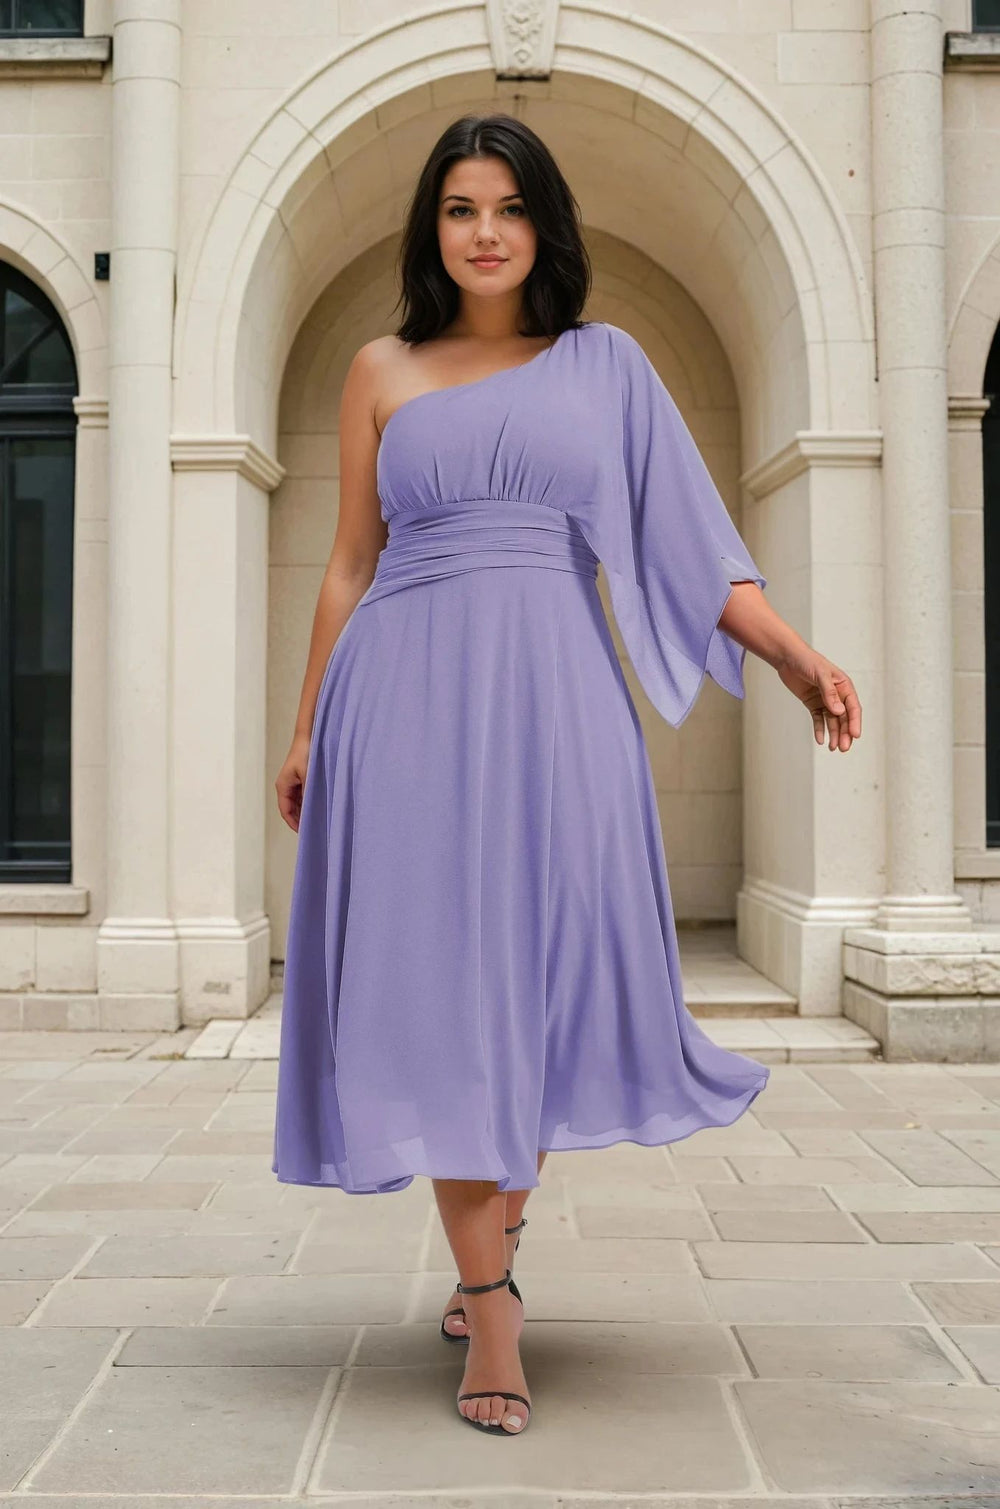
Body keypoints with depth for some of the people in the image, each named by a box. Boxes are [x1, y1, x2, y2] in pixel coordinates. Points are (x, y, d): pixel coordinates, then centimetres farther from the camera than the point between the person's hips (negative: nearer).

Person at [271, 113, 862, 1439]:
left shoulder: (604, 363, 12)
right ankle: (491, 1297, 4)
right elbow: (351, 565, 13)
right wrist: (307, 729, 11)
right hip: (411, 691, 0)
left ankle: (497, 1230, 26)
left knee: (550, 972, 1)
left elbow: (687, 537, 6)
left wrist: (797, 652, -6)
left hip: (551, 689, 0)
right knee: (440, 982, -4)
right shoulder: (384, 371, 13)